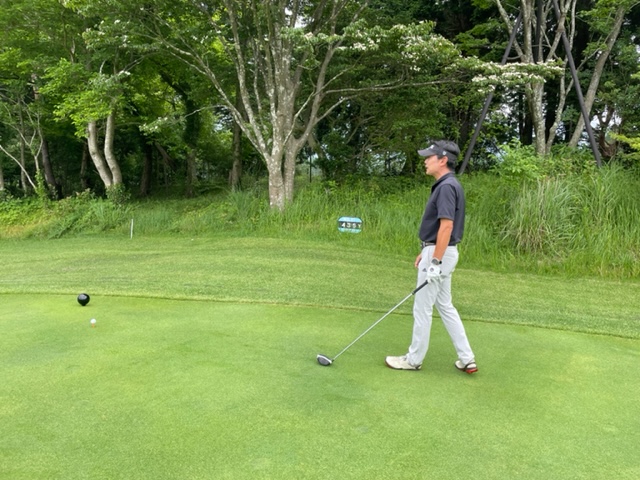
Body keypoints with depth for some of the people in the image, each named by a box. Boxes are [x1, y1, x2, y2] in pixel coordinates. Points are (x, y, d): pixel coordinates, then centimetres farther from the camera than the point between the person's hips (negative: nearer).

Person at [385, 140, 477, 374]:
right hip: (439, 253, 11)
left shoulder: (446, 186, -19)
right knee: (445, 306, 16)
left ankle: (414, 359, 16)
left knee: (422, 307, 2)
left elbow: (446, 226, -26)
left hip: (438, 255, -11)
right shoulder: (447, 185, 14)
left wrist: (434, 262, -25)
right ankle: (466, 359, 19)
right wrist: (425, 252, 22)